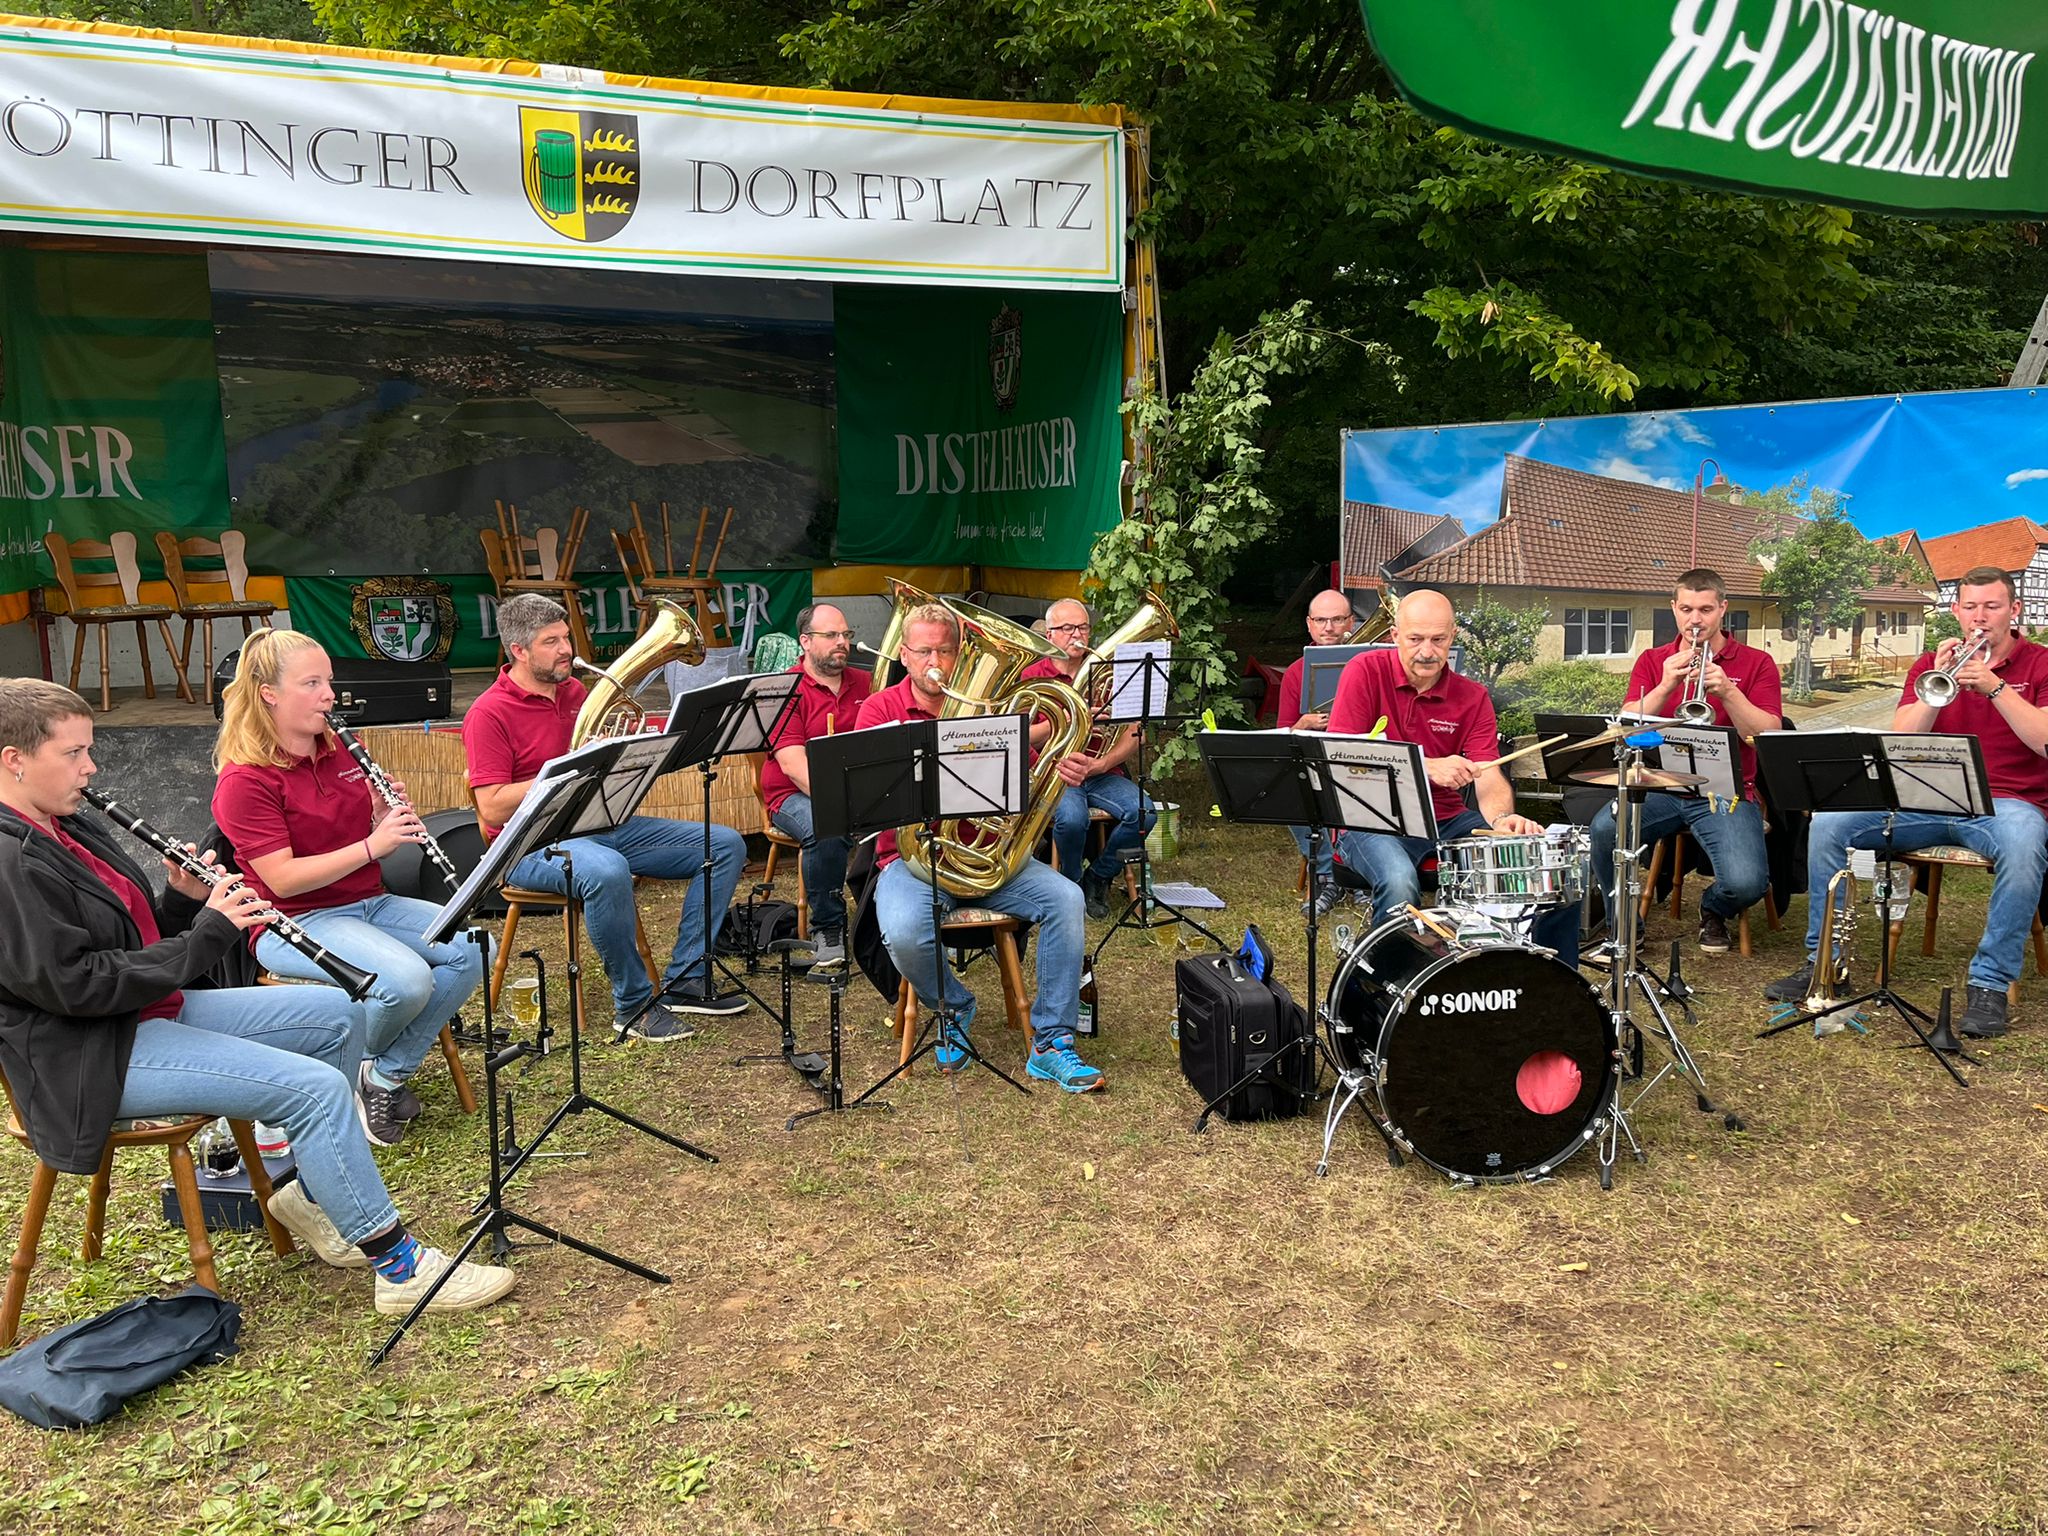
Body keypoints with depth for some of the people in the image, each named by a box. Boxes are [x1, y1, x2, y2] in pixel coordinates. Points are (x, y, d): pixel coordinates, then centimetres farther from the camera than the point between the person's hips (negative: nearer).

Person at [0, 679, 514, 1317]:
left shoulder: (71, 828, 11)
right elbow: (74, 984, -25)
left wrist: (186, 901, -4)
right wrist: (205, 936, -20)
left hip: (156, 1009, 10)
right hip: (89, 1060, -10)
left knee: (337, 1015, 7)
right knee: (315, 1087, -22)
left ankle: (313, 1191, 14)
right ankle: (400, 1268, -14)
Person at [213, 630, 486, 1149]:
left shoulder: (338, 752, 11)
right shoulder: (245, 781, -12)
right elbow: (283, 878, -20)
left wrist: (384, 816, -5)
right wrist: (371, 845, -25)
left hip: (368, 903, 8)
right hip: (296, 923, -7)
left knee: (473, 949, -16)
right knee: (407, 980, -32)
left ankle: (387, 1074, -4)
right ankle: (347, 1075, 0)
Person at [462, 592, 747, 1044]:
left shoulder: (574, 691, 13)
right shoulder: (489, 714, -10)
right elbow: (493, 810, -18)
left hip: (600, 824, 8)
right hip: (535, 846, -8)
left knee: (725, 845, -2)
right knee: (607, 871, -43)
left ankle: (684, 981, -5)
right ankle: (634, 1006, -23)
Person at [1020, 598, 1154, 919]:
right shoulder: (1032, 676, 3)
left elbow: (1133, 735, 1)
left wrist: (1100, 765, -16)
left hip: (1102, 774, 3)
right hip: (1054, 774, -3)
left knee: (1143, 811, -26)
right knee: (1072, 817, -36)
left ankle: (1098, 876, 2)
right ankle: (1072, 882, -3)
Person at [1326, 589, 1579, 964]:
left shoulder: (1472, 698, 4)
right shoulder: (1366, 672, -6)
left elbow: (1488, 777, -6)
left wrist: (1503, 817, -31)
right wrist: (1426, 767, -25)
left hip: (1447, 819, 5)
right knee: (1399, 883, -37)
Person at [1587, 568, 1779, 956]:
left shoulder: (1756, 663, 6)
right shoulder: (1652, 661, 12)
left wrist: (1727, 691, -19)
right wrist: (1665, 687, -17)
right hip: (1659, 788, 2)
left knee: (1746, 883, -26)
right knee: (1605, 829, -30)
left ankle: (1713, 910, 16)